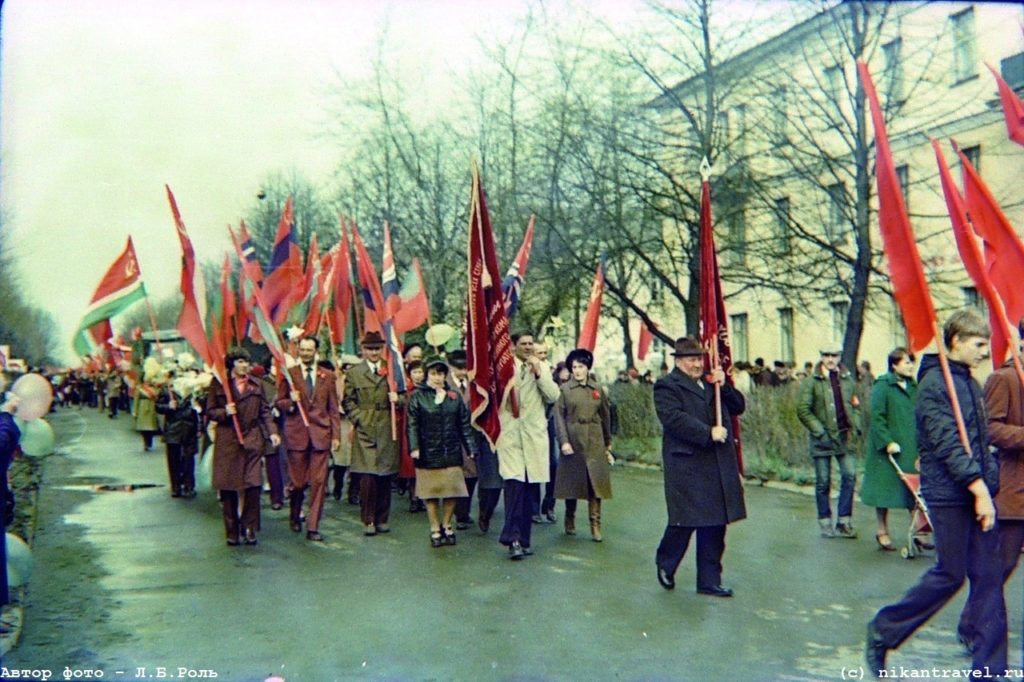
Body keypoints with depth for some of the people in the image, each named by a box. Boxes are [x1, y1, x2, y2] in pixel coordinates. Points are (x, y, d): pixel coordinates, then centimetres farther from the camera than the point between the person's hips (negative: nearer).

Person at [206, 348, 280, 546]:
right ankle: (232, 531, 15)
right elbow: (210, 412, 3)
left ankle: (249, 529, 7)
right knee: (228, 488, 3)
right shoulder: (218, 385, 2)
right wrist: (225, 412, -16)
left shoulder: (256, 385, 11)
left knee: (253, 485, -5)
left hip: (252, 440, 2)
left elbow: (265, 411, 11)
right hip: (227, 441, -2)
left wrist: (272, 432, -1)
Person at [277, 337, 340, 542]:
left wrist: (336, 435, 2)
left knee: (319, 482, -3)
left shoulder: (328, 376, 8)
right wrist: (291, 402, -14)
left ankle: (313, 527, 4)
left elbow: (333, 408, 8)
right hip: (296, 433, -1)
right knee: (298, 482, 5)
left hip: (321, 434, 1)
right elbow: (279, 404, 7)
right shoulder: (288, 374, 4)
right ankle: (294, 516, 33)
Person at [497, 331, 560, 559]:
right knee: (514, 484, -15)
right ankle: (513, 538, -12)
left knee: (530, 488, 5)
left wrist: (538, 373, -8)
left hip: (535, 435, 3)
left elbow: (553, 396, 0)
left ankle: (523, 538, 15)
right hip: (510, 434, -3)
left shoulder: (542, 367, 11)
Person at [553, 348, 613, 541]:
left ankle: (595, 525, -1)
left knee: (595, 483, -4)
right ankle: (570, 521, 23)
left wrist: (608, 443, 14)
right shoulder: (564, 389, -1)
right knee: (571, 483, 7)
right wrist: (563, 441, -13)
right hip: (572, 442, -2)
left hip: (595, 443, 2)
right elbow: (559, 416, -4)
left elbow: (605, 417, 13)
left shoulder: (598, 390, 7)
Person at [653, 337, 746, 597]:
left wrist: (723, 386, -1)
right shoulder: (666, 386, -5)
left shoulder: (711, 383, 18)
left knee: (715, 524, 9)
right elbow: (674, 418, -19)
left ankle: (709, 581, 18)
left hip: (718, 466, 7)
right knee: (686, 521, 0)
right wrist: (708, 433, -22)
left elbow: (738, 407, 16)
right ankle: (665, 564, 26)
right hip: (687, 466, -7)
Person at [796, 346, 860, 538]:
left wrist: (854, 427, 3)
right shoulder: (811, 381, -2)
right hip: (821, 438, -3)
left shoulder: (848, 380, 11)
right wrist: (819, 431, -11)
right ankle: (825, 522, 15)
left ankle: (844, 521, 5)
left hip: (843, 436, 3)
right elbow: (802, 409, -6)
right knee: (823, 482, 3)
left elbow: (855, 406, 18)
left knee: (850, 475, -5)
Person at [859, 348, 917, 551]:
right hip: (887, 448, -6)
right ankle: (882, 531, 15)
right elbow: (877, 416, -14)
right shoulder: (882, 385, -9)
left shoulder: (913, 387, 10)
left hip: (911, 448, 6)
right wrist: (888, 442, -19)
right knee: (885, 486, 3)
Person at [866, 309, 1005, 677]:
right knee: (950, 574, -1)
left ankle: (989, 667, 13)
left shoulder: (970, 384, 15)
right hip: (950, 494, -8)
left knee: (988, 576, 6)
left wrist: (990, 484, 9)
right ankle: (883, 630, 16)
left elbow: (981, 441, 18)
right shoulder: (934, 382, -13)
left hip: (977, 491, 8)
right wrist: (979, 488, -21)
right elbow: (948, 444, -19)